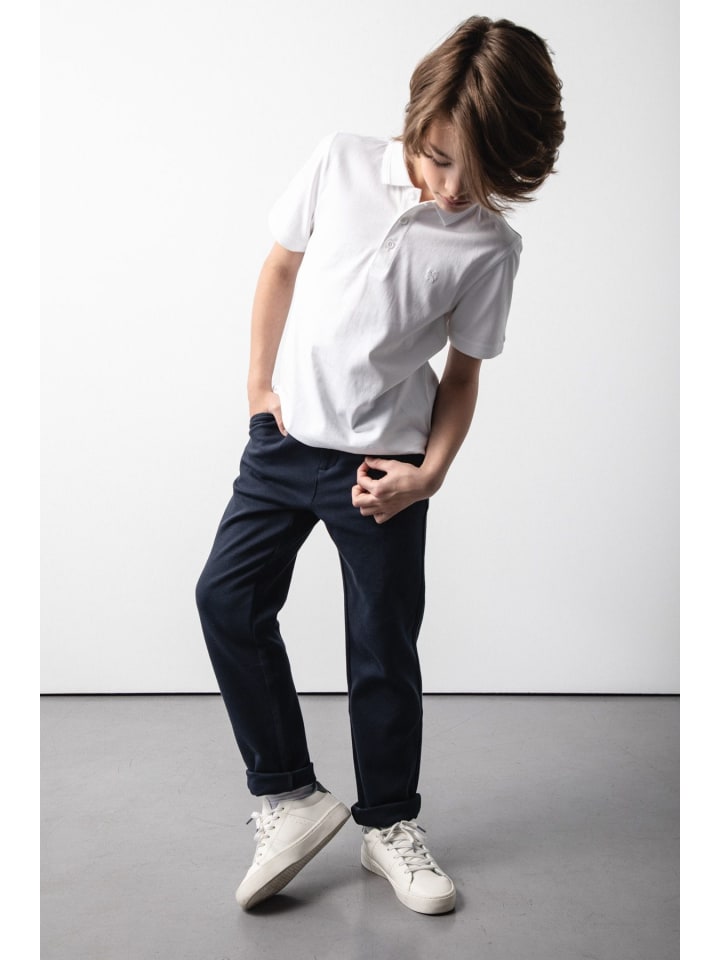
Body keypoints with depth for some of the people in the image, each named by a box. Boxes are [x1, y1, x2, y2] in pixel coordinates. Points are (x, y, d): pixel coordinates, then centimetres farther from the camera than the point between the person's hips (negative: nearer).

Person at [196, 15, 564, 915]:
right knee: (228, 596, -4)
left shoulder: (490, 246, -7)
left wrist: (430, 471, -10)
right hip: (284, 436, 3)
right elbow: (281, 266, 8)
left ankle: (388, 823, 25)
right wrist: (260, 383, 4)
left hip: (381, 462, -2)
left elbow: (462, 373, 1)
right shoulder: (340, 163, -4)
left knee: (383, 647, 4)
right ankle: (290, 793, 12)